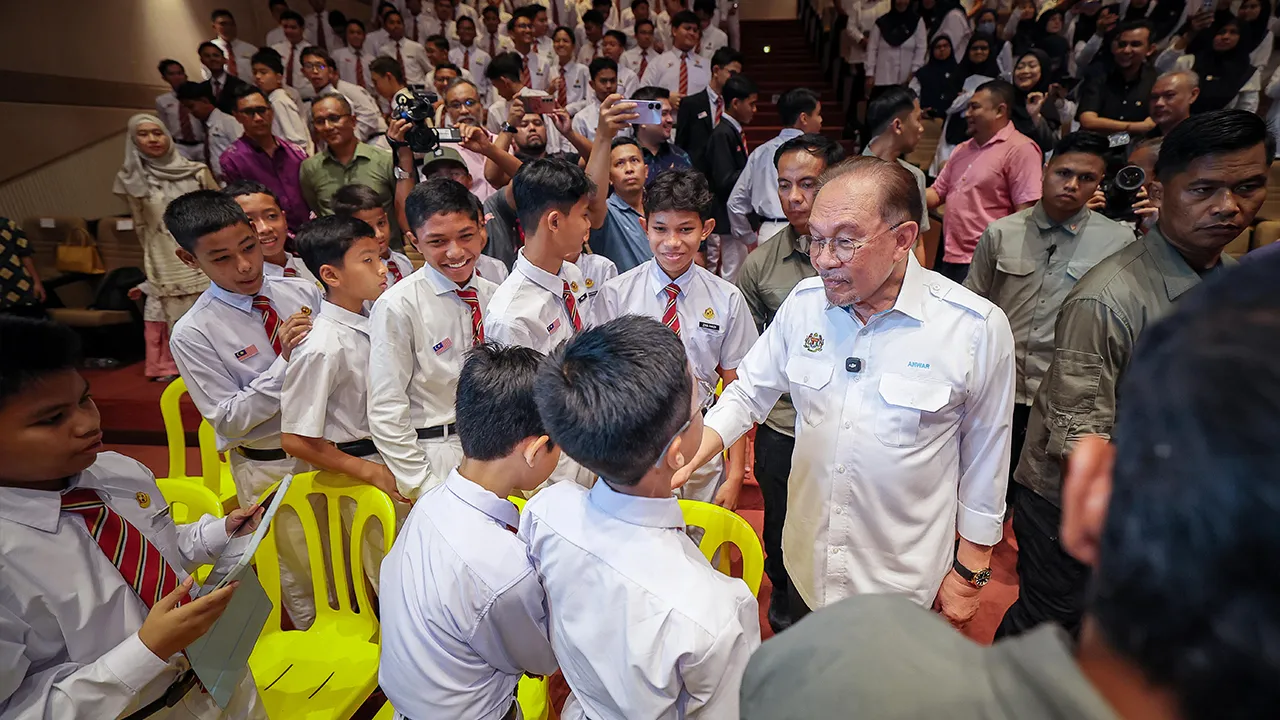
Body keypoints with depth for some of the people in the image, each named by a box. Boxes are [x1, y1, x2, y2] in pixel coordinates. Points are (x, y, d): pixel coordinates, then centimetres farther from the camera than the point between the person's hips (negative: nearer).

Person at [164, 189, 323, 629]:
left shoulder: (302, 291, -5)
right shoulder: (193, 334, -16)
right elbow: (229, 419, -16)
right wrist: (285, 362, -26)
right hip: (273, 466, -3)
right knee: (305, 577, 16)